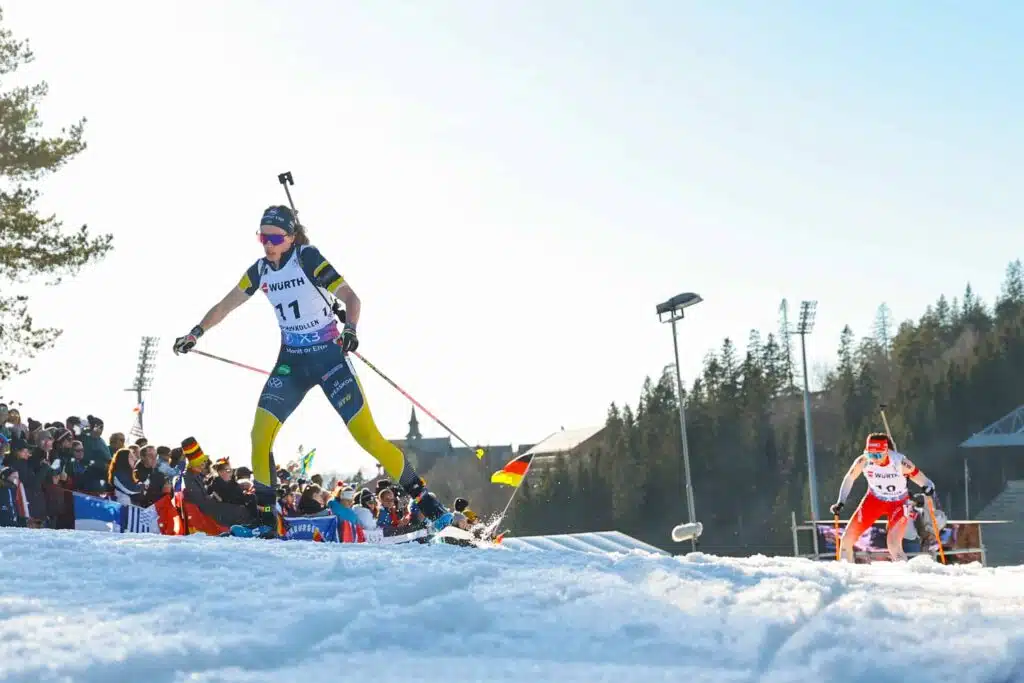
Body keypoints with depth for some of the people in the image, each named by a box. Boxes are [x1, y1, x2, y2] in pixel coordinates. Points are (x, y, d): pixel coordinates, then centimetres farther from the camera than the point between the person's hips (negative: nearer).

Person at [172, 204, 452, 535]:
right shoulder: (261, 270, 4)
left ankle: (422, 496, -1)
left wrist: (350, 327, -37)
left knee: (366, 434, -12)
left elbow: (351, 297, -19)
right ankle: (265, 518, 2)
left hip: (329, 357, -5)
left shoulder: (308, 258, -13)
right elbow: (226, 304, 16)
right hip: (291, 362, 5)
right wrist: (196, 333, 11)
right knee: (260, 433, -10)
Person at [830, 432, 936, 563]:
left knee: (893, 545, -22)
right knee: (848, 538, -2)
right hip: (874, 500, 3)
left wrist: (928, 488, -48)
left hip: (899, 504, -3)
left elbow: (925, 482, -25)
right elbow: (849, 479, -5)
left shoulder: (900, 462, -30)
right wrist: (840, 503, -9)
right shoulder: (864, 461, -23)